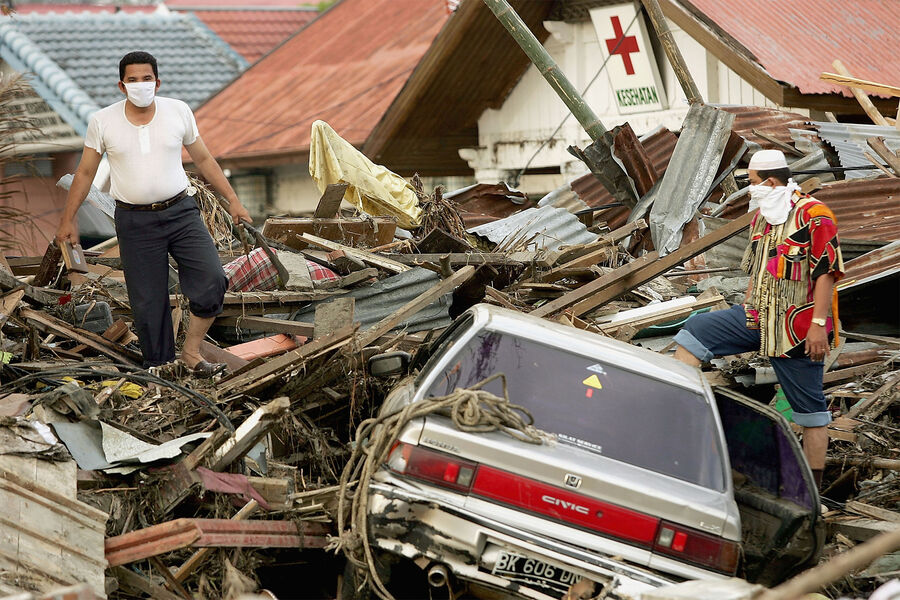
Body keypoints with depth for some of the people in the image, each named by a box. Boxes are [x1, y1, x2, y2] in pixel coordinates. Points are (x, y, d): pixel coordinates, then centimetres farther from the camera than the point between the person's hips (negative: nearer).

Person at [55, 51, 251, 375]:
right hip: (135, 223, -1)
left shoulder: (178, 111, 0)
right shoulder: (102, 121, -3)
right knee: (148, 302, 2)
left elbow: (203, 159, 10)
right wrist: (68, 220, 8)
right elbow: (85, 172, 7)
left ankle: (191, 352, 6)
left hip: (181, 212, 1)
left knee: (212, 281, -12)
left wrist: (232, 200, 9)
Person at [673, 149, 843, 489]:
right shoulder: (762, 216, 14)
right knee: (694, 331, -1)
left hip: (798, 327, -8)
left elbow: (827, 273, -16)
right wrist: (745, 313, 22)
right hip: (758, 319, 8)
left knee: (809, 407, 0)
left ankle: (813, 487, 7)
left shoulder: (813, 215, -12)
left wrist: (818, 324, -20)